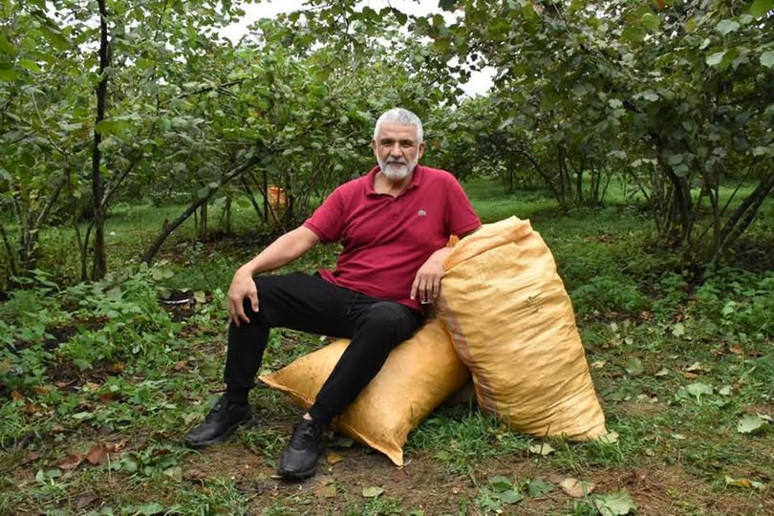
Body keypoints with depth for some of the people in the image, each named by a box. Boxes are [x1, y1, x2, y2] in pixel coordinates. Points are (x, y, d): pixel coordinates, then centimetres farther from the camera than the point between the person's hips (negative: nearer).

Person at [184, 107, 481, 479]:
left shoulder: (442, 186, 0)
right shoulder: (350, 194, 5)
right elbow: (301, 238, -3)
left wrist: (442, 255, -18)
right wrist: (247, 270, -15)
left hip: (394, 307, -3)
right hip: (339, 293, 4)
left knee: (383, 322, -41)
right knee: (253, 294, -11)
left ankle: (313, 424, -26)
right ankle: (234, 405, 3)